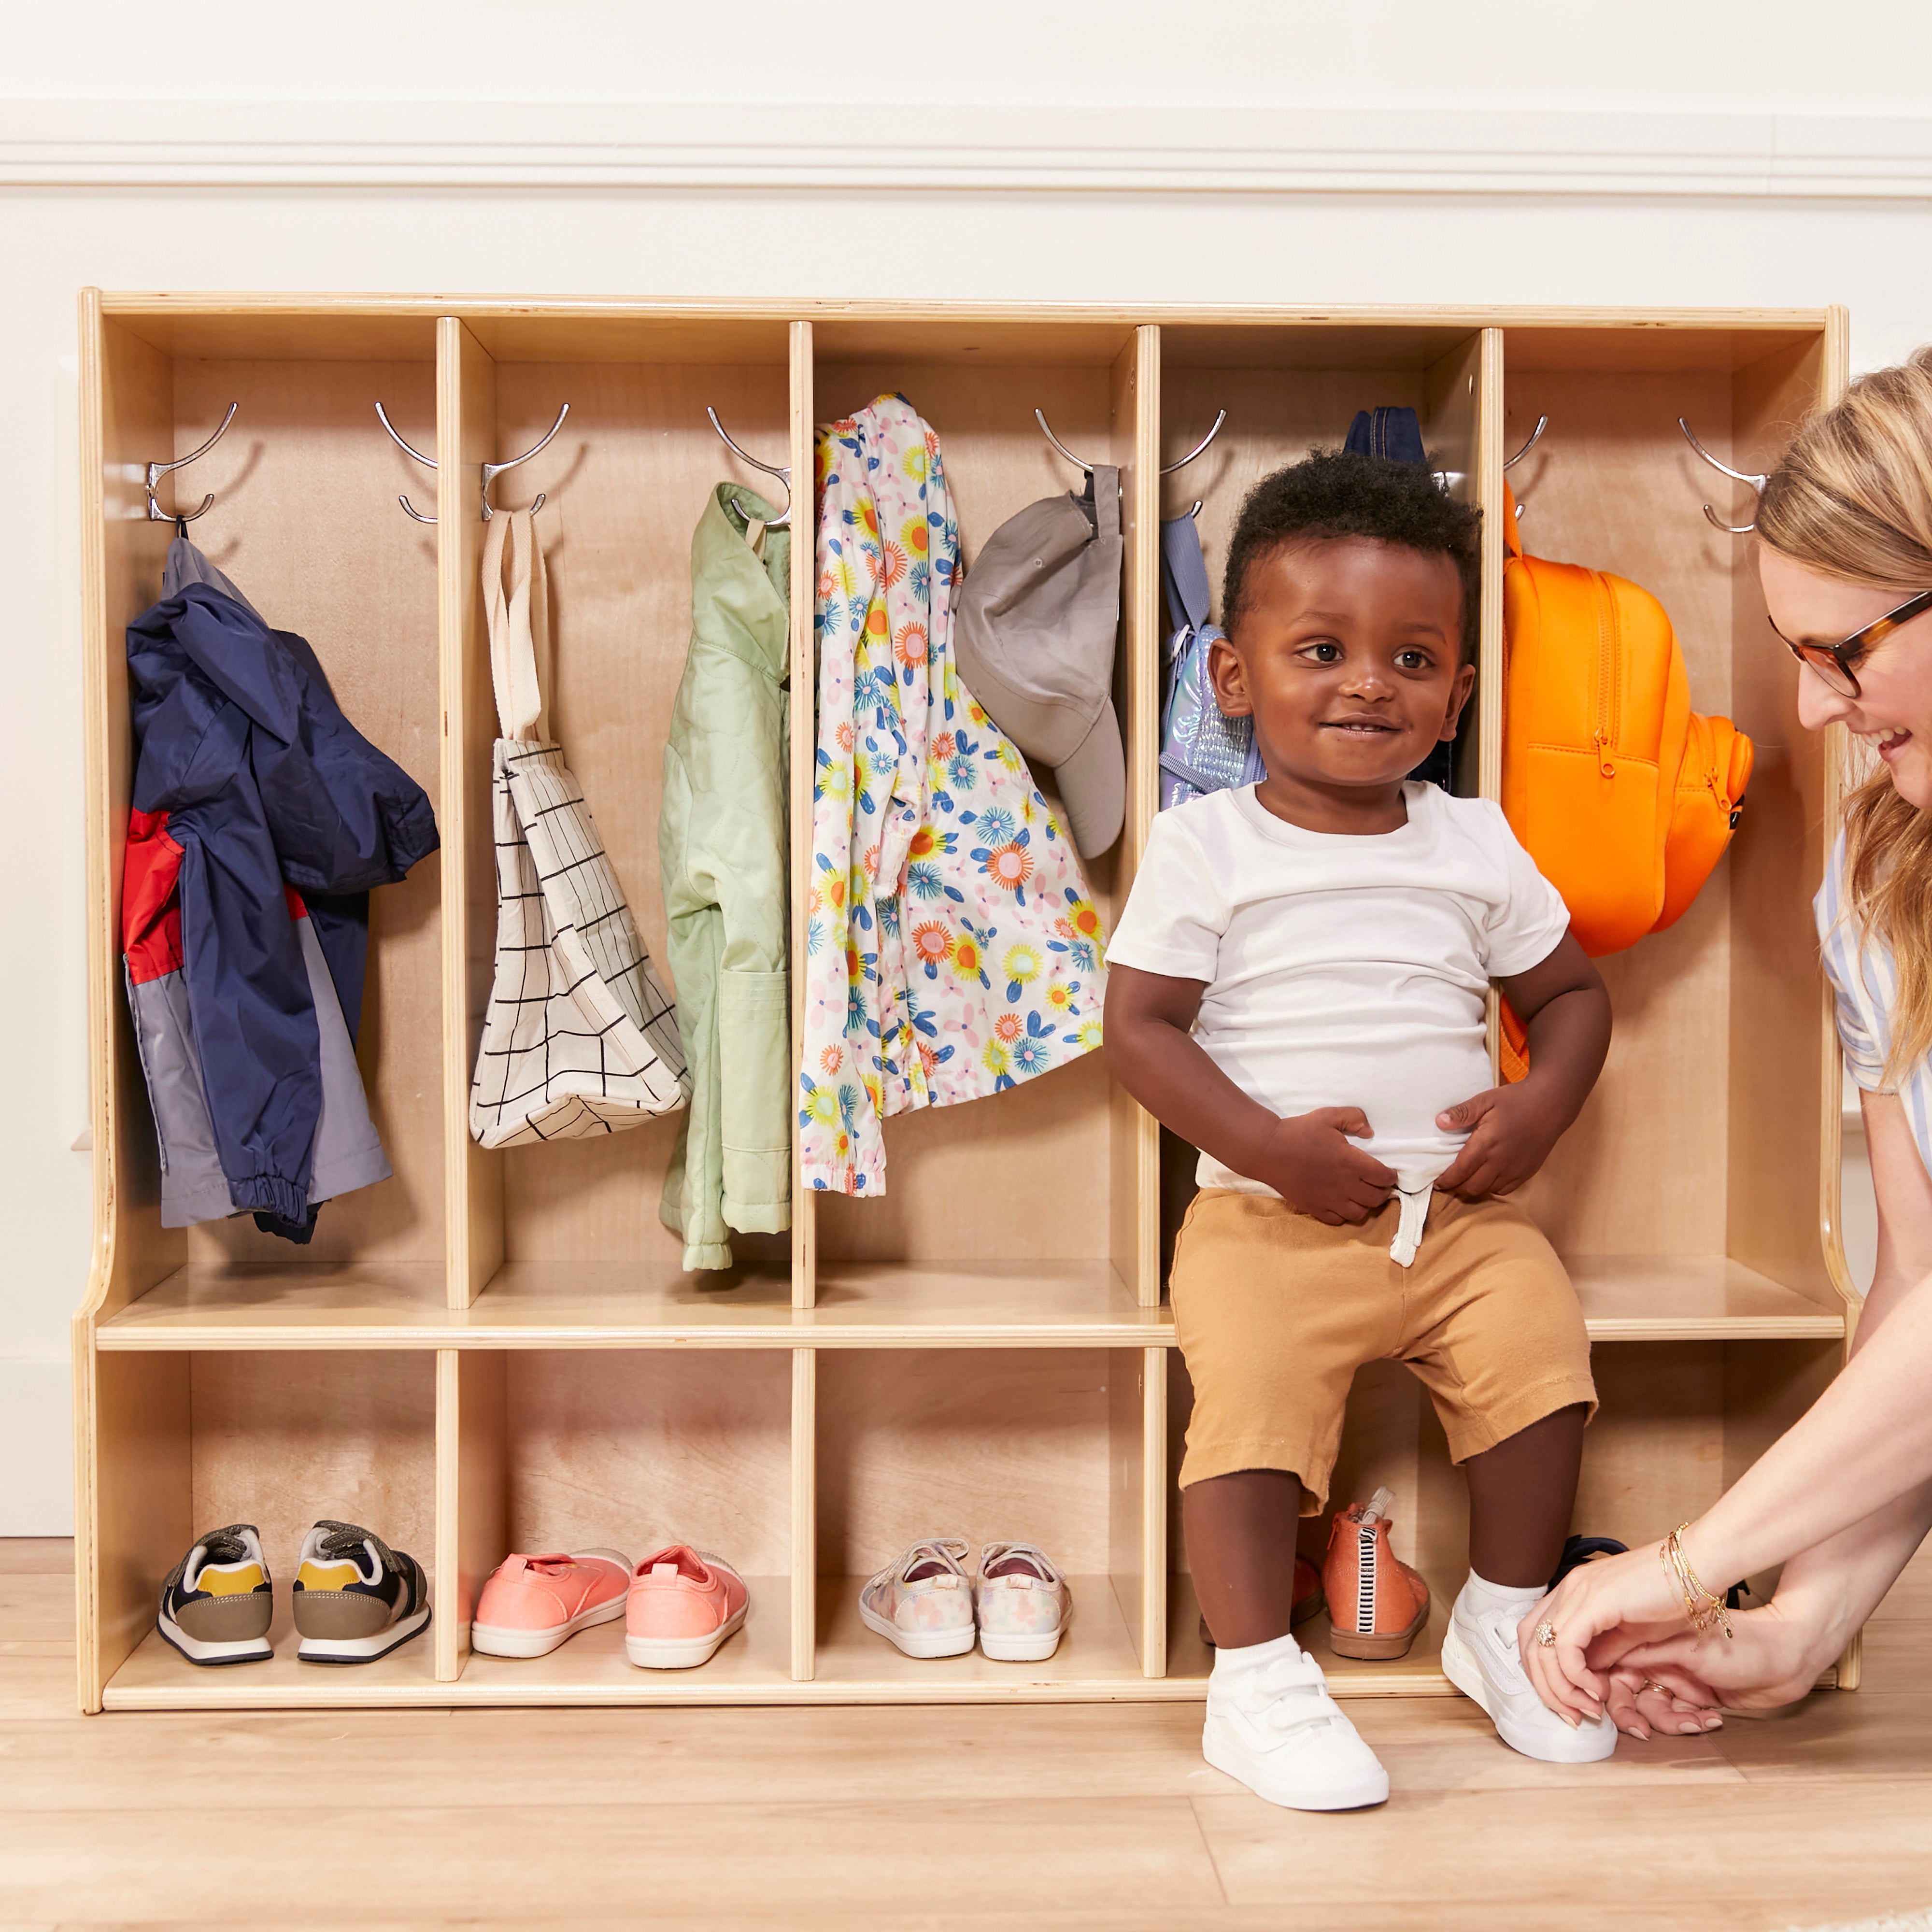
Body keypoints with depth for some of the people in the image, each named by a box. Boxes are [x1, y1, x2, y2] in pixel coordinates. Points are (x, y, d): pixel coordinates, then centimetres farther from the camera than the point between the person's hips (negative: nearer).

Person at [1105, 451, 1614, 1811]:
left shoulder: (1477, 845, 10)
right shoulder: (1204, 847, -2)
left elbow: (1573, 992, 17)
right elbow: (1139, 1024, -6)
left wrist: (1539, 1109, -3)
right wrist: (1265, 1145, -18)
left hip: (1460, 1208, 4)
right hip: (1269, 1213, -3)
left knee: (1542, 1351, -13)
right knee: (1252, 1391, -21)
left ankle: (1503, 1621, 13)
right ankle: (1256, 1676, -2)